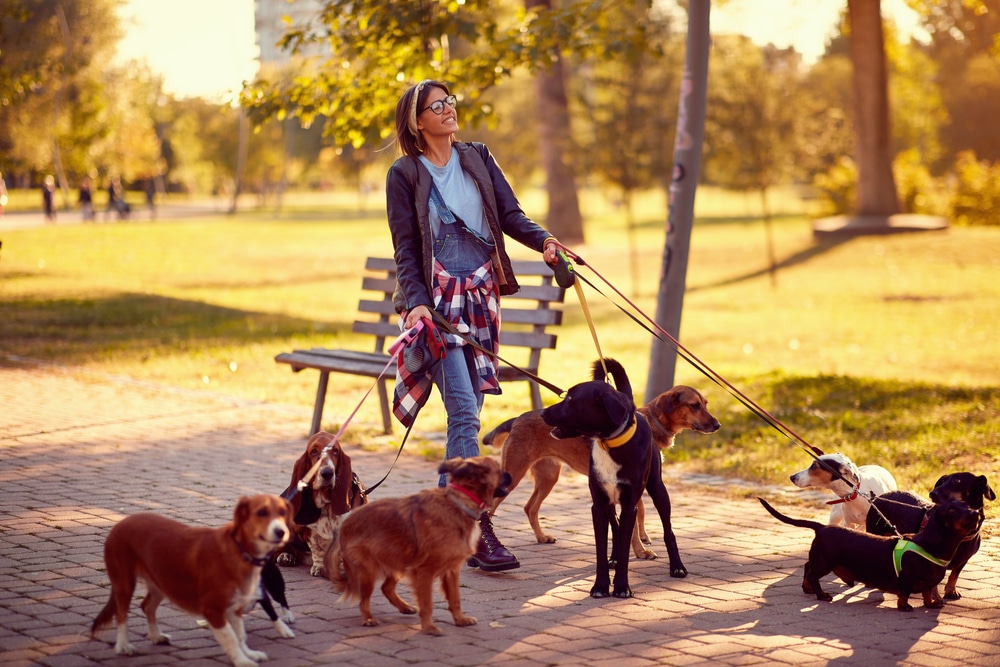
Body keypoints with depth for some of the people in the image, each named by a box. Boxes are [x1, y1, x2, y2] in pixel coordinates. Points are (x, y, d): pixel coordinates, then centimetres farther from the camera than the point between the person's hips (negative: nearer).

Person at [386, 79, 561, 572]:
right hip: (438, 299, -5)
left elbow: (510, 214, 6)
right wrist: (417, 301, -17)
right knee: (464, 412, -14)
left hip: (482, 296, 5)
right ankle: (479, 532, -17)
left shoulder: (477, 159, 12)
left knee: (467, 410, 6)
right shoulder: (404, 174, -1)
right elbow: (405, 249, -3)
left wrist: (543, 240, -13)